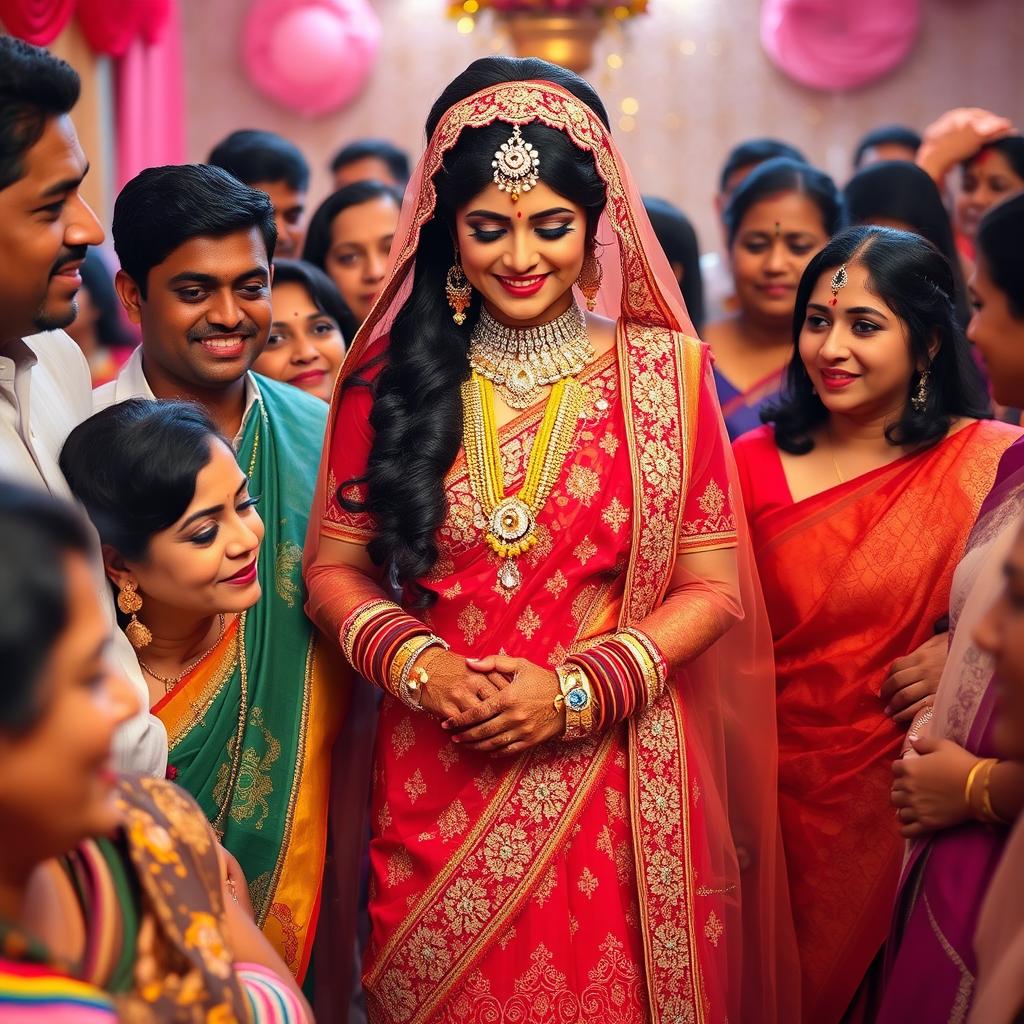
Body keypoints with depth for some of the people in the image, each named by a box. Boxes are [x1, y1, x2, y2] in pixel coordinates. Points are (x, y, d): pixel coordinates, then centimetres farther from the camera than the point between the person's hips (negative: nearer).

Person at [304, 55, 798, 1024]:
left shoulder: (662, 369, -1)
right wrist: (414, 664, -13)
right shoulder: (394, 376, 2)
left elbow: (713, 587, -1)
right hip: (436, 790, 1)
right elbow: (335, 568, 5)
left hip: (614, 788, -1)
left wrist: (577, 688, -12)